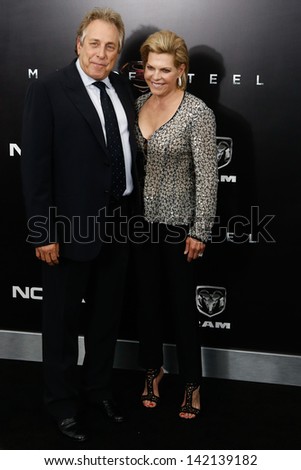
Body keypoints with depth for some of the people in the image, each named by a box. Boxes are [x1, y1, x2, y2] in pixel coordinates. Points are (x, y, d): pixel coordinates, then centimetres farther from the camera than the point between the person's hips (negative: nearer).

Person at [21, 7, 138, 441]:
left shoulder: (123, 90, 6)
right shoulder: (48, 90, -11)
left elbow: (129, 150, 10)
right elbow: (35, 165, -13)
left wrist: (132, 212, 6)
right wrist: (44, 231, -17)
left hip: (118, 224, 6)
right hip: (71, 227, -5)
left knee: (106, 315, 19)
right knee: (63, 320, 10)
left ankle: (98, 388, 38)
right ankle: (63, 403, 28)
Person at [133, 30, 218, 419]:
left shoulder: (198, 113, -14)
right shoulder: (138, 105, 4)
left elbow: (207, 176, -14)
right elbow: (133, 161, 11)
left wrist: (200, 231, -14)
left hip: (179, 223, -5)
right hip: (143, 220, 5)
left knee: (182, 304, 5)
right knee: (147, 299, 14)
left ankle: (192, 382, 23)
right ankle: (153, 369, 34)